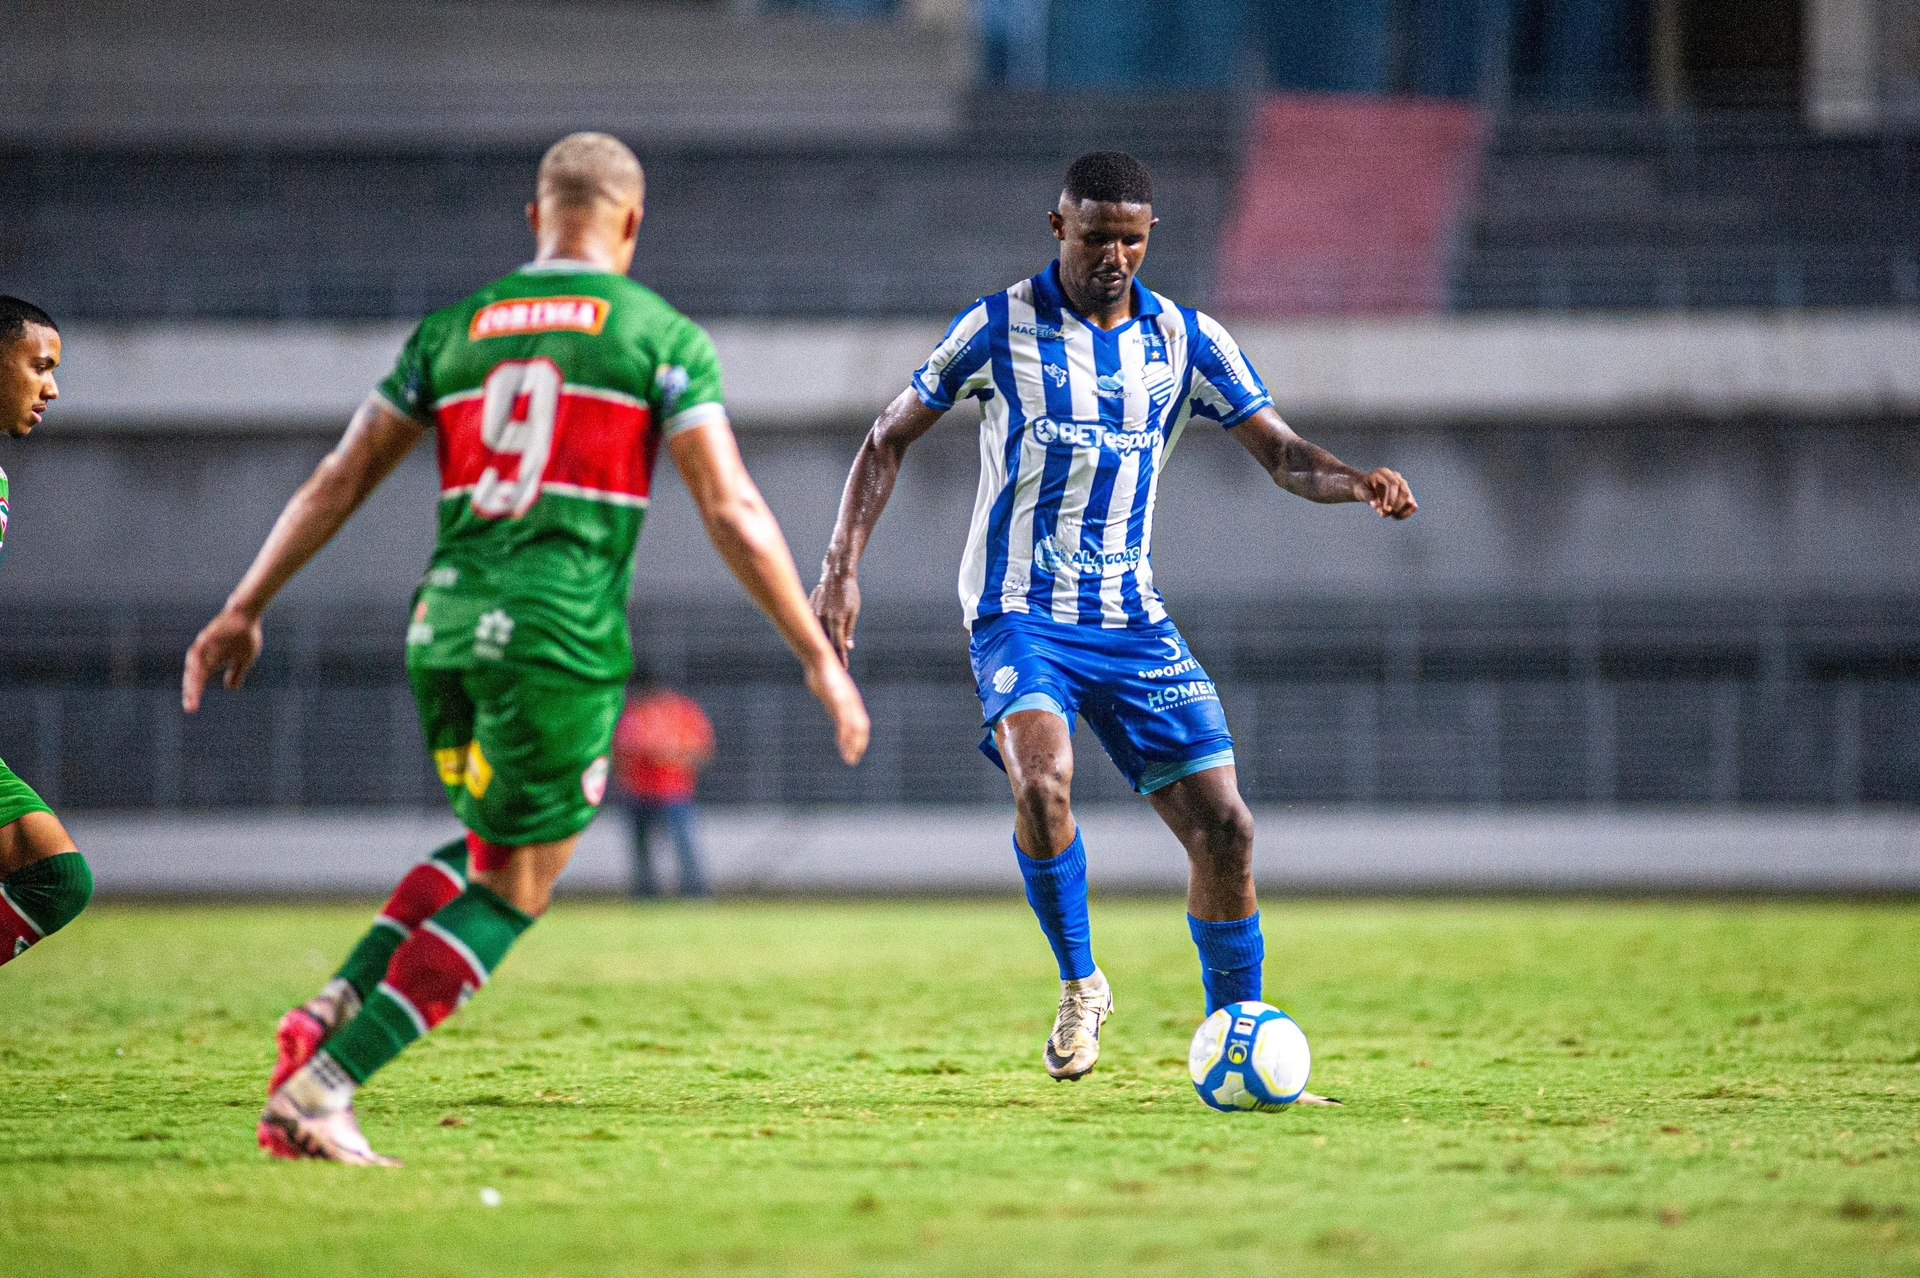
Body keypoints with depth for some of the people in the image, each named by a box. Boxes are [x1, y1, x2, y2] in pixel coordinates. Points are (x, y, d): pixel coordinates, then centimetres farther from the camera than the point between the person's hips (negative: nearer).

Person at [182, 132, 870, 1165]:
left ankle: (337, 1007, 7)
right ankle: (322, 1089, -6)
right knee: (510, 895, 5)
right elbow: (732, 513, -3)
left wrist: (244, 609, 22)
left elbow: (339, 480, 15)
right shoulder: (661, 336, 3)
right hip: (560, 636, -5)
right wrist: (821, 658, 2)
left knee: (494, 844, 26)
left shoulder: (453, 330, 14)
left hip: (444, 624, 5)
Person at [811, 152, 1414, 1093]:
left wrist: (1358, 482, -16)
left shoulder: (1186, 341, 6)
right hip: (1020, 614, -4)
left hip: (1133, 623, 4)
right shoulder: (998, 329, -2)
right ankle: (1080, 988, -9)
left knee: (1222, 827, -5)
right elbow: (889, 441, 5)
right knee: (1042, 779, -31)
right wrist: (842, 569, -5)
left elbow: (1281, 453, 6)